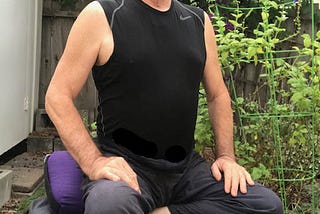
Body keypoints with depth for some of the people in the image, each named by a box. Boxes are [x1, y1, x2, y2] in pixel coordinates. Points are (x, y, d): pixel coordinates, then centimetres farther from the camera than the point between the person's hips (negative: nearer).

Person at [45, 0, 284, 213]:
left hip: (186, 166, 6)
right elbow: (58, 96, -6)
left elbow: (218, 95, 19)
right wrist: (94, 162, -18)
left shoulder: (199, 21, 9)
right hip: (125, 165, -5)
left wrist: (226, 156, 6)